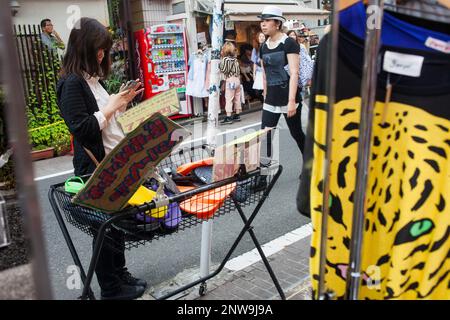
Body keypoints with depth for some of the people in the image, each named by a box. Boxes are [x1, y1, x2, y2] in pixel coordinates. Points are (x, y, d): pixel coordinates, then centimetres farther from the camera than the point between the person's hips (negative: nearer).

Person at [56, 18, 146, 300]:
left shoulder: (92, 79, 13)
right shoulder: (72, 83, -15)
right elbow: (82, 129, -22)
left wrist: (122, 102, 5)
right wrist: (111, 107, -16)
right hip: (95, 169, -9)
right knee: (105, 228, 4)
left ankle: (120, 275, 34)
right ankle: (111, 289, 21)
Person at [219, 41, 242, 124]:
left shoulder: (225, 59, -11)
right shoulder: (235, 59, 9)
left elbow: (224, 70, -15)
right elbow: (238, 70, 11)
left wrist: (220, 63, -6)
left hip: (230, 80, -7)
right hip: (237, 79, 7)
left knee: (229, 99, -6)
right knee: (237, 98, 12)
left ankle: (228, 118, -7)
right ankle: (237, 115, 20)